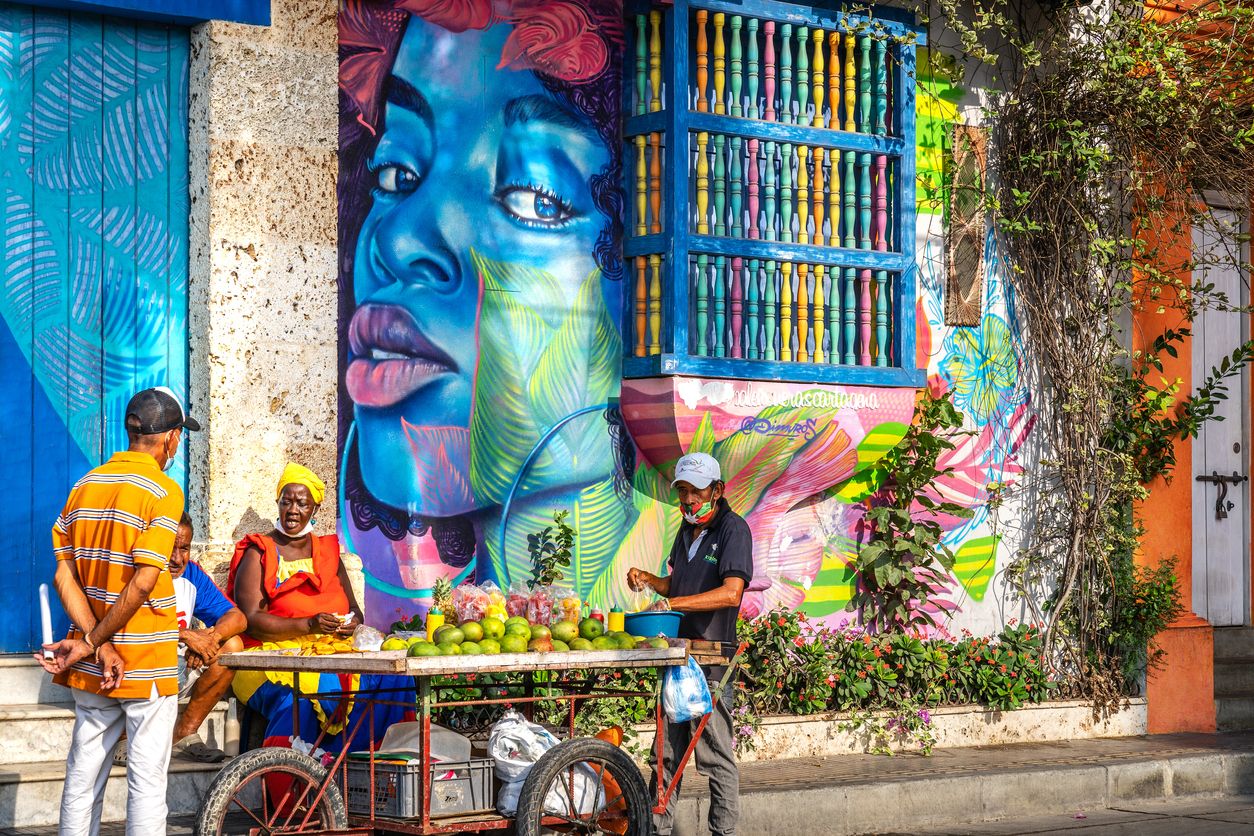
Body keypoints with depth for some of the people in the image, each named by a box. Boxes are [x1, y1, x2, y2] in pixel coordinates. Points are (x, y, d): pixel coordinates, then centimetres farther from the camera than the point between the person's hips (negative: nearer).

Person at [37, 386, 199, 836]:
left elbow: (64, 576, 0)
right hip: (147, 664, -6)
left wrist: (98, 645, -7)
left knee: (82, 779, 10)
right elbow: (142, 583, -19)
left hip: (92, 668, 6)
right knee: (146, 781, -1)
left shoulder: (84, 487, 8)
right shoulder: (164, 491, -11)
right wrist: (91, 643, -11)